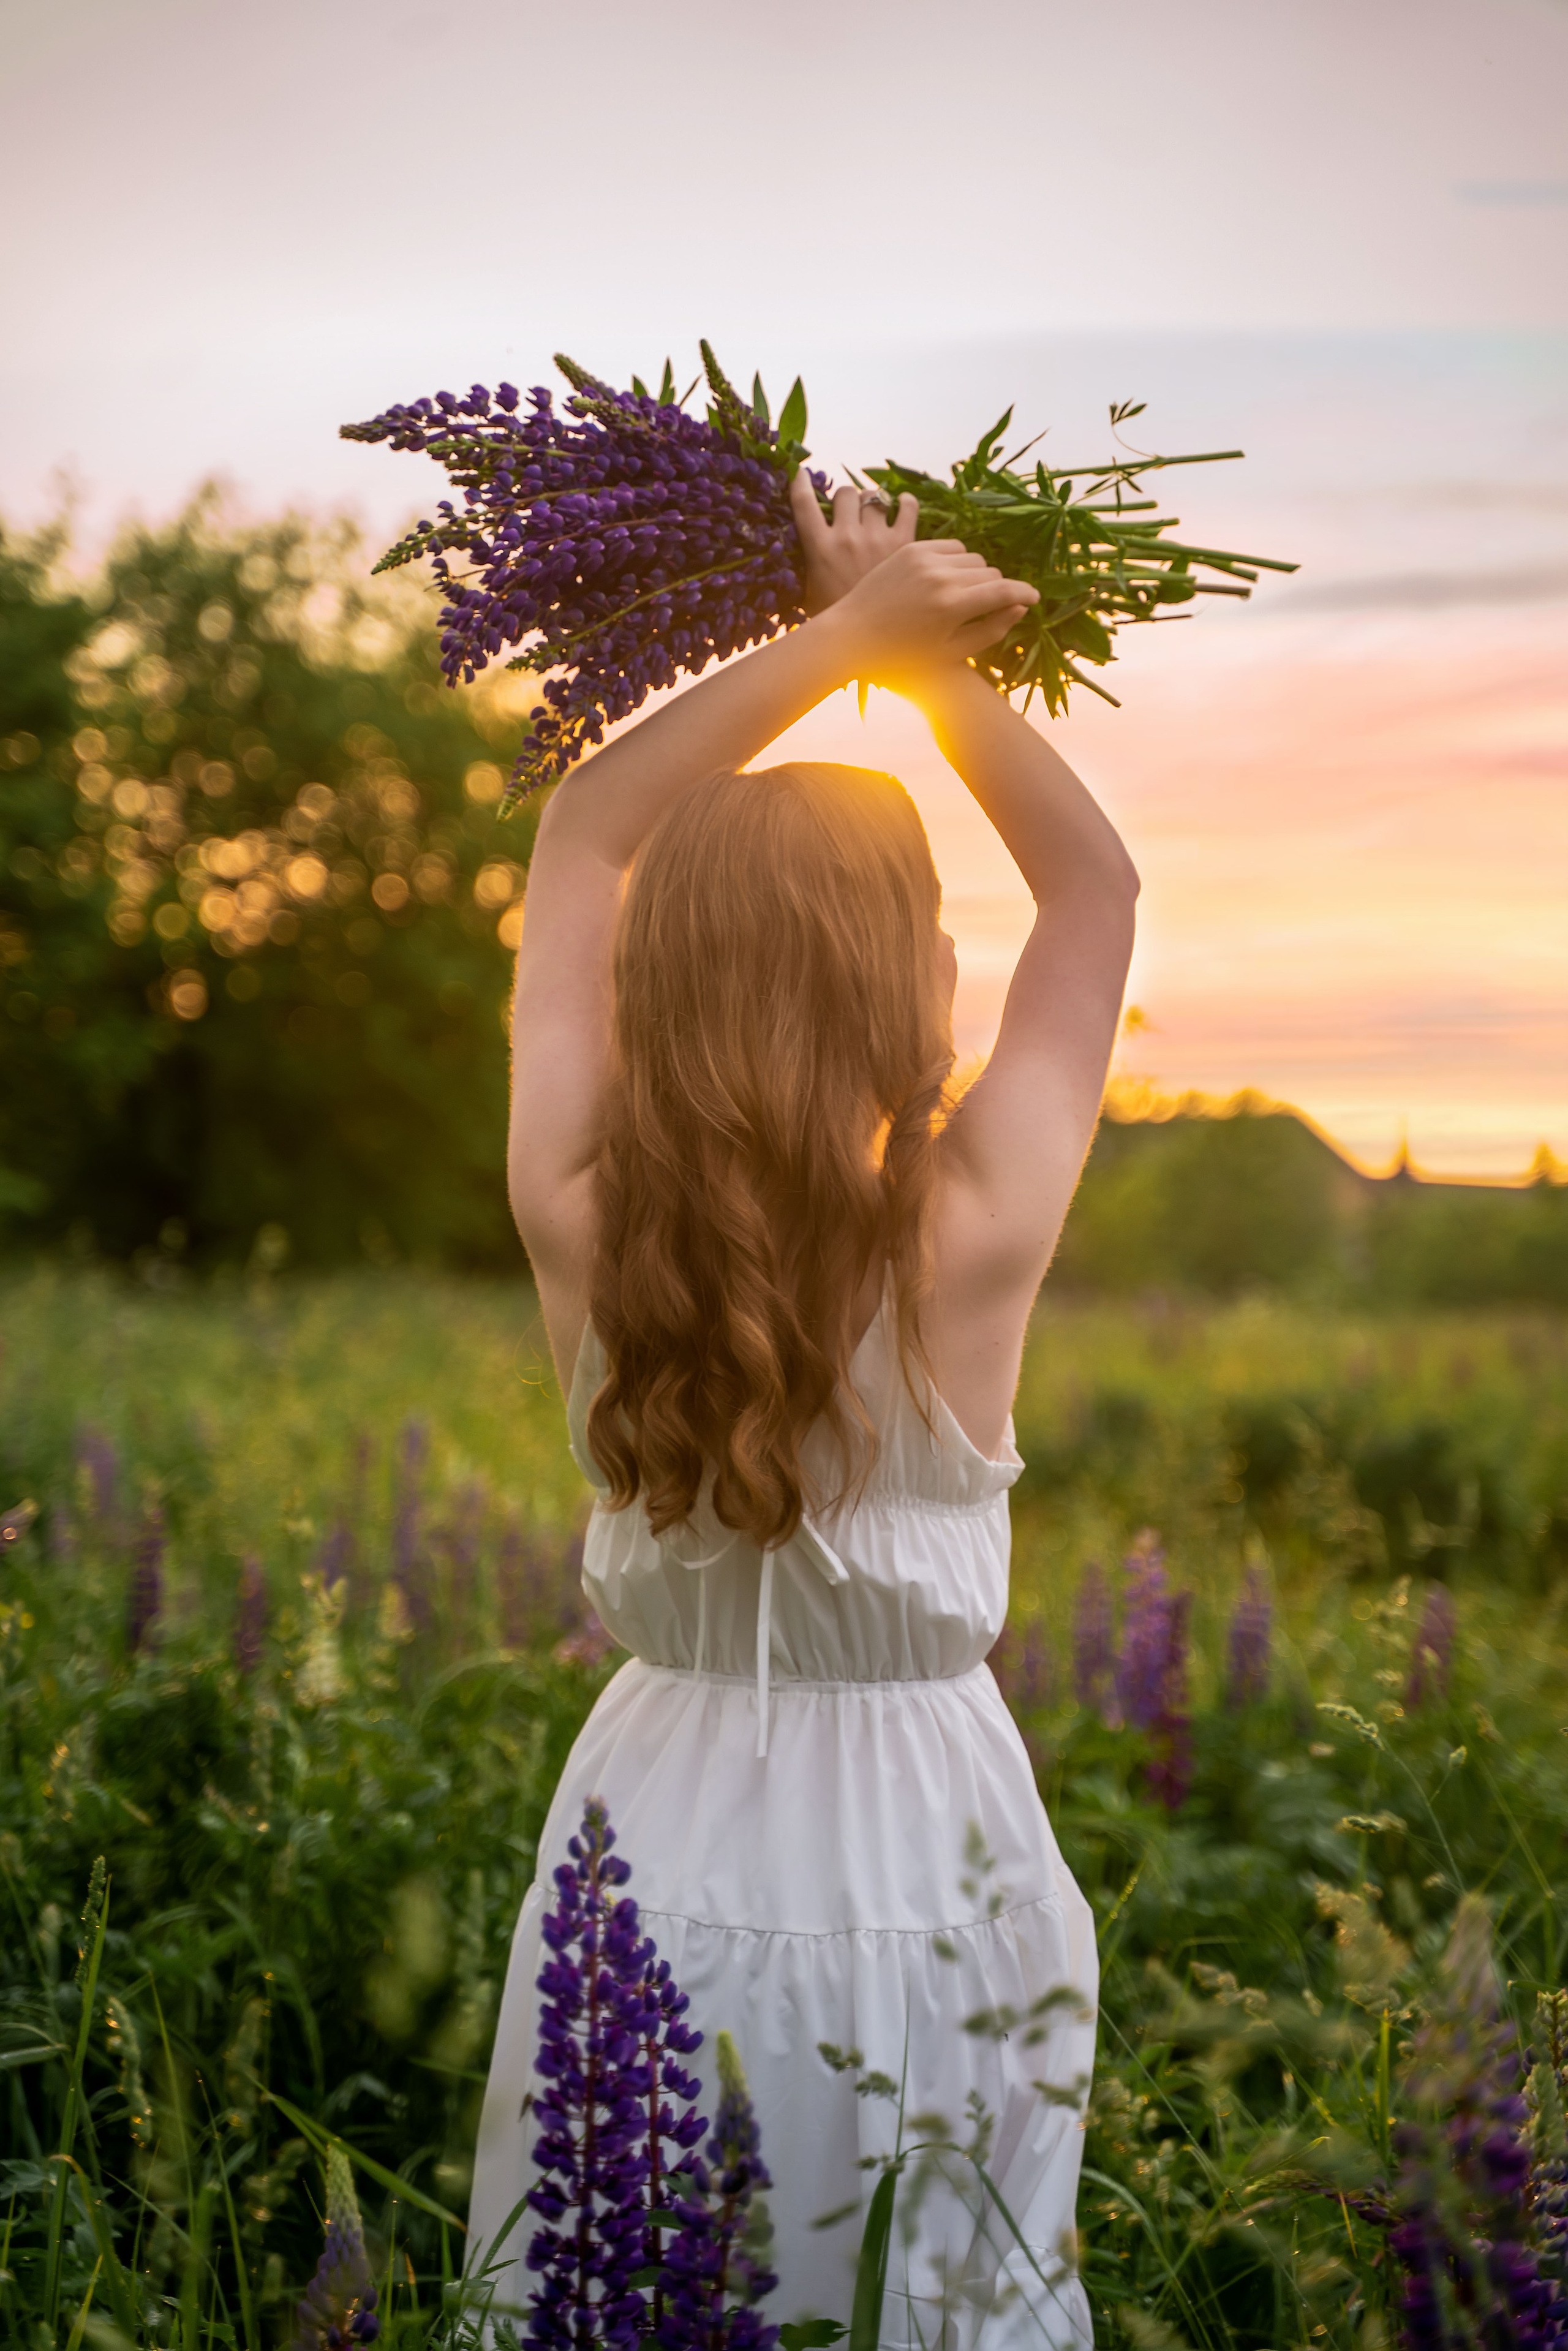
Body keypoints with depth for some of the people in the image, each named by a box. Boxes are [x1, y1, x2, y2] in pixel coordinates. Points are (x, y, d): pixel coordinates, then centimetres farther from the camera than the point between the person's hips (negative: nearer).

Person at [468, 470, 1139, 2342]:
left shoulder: (580, 1226, -15)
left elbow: (586, 831, 0)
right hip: (918, 1853, -2)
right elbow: (1096, 886, -3)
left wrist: (843, 628, 0)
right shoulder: (967, 1240, -20)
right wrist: (927, 649, 0)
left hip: (656, 1840, 3)